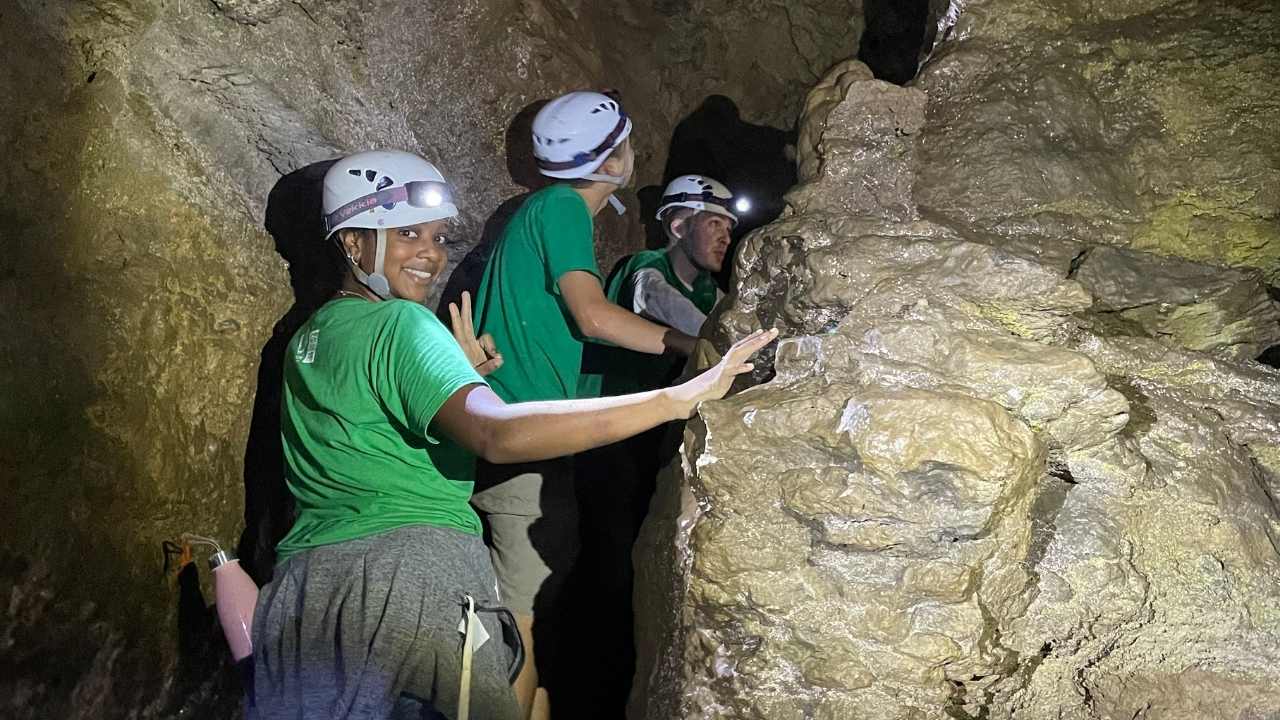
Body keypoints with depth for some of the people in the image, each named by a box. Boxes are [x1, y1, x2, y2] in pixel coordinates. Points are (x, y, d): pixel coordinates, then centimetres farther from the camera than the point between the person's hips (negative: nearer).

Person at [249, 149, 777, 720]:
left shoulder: (306, 337, 18)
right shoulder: (400, 323, -9)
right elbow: (498, 434, -26)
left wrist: (459, 373, 16)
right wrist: (683, 396, -28)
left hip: (303, 586, 8)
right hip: (421, 573, -8)